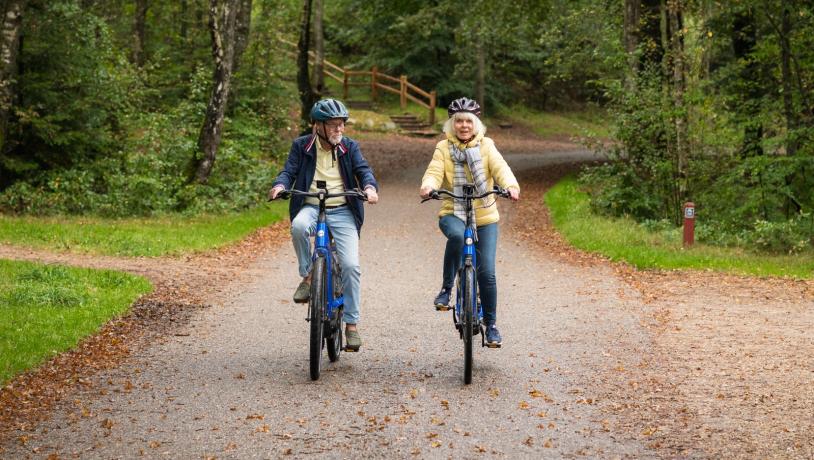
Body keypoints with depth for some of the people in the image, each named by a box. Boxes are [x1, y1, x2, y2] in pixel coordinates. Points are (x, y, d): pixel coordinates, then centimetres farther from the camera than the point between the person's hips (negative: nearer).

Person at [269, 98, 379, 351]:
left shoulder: (349, 147, 8)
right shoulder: (301, 146, 5)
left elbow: (363, 169, -3)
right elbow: (289, 171, -1)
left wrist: (370, 186, -26)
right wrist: (280, 185, -24)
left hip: (342, 211, 1)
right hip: (311, 207, -1)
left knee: (351, 265, -14)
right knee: (298, 226, -38)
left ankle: (351, 324, -3)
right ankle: (307, 277, -15)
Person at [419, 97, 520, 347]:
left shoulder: (486, 146, 2)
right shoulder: (444, 148, 3)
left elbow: (500, 167, -14)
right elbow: (434, 171, -12)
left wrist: (510, 185, -35)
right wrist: (428, 185, -36)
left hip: (485, 217, 1)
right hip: (453, 213, -1)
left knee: (487, 272, -5)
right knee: (457, 235, -37)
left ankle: (491, 324, 14)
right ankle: (446, 288, -17)